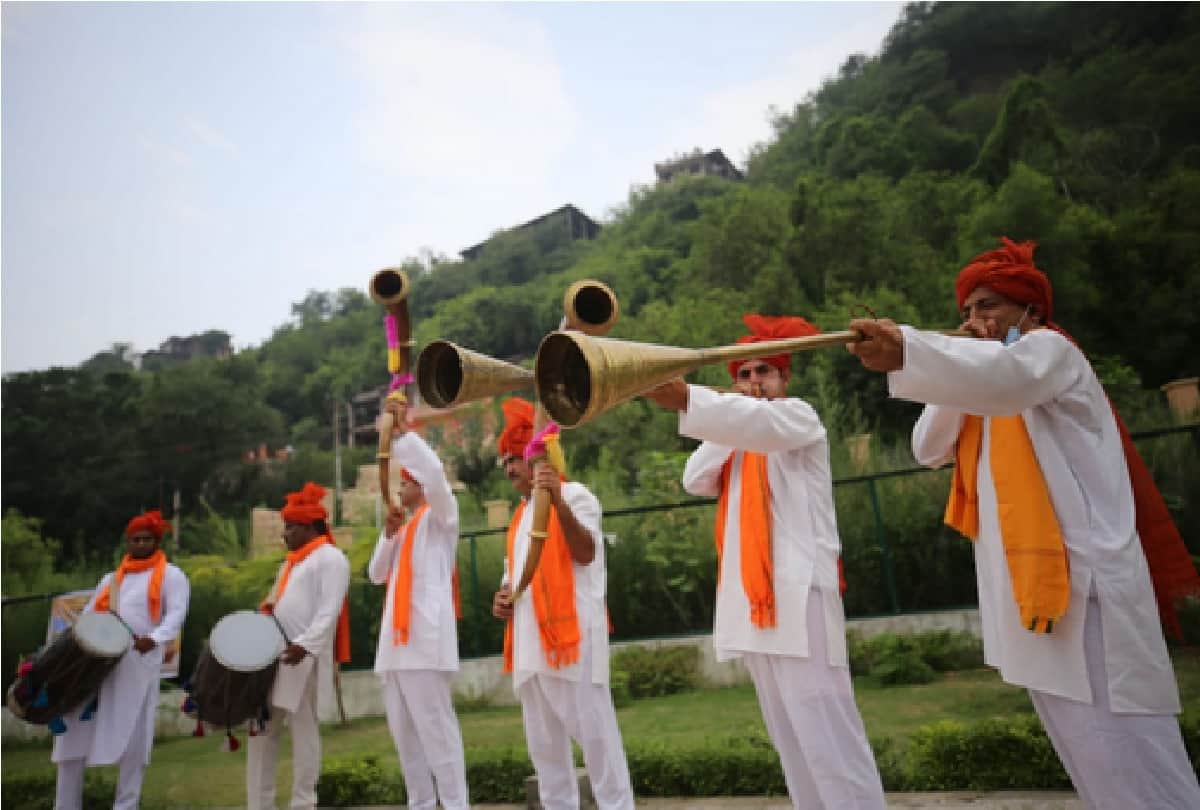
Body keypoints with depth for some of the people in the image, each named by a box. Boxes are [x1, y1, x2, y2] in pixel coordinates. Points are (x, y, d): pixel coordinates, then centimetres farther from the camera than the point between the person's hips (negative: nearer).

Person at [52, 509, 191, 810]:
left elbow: (176, 613, -9)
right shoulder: (111, 578, 22)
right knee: (74, 730, 6)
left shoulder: (170, 575, 4)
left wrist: (155, 639, -27)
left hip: (138, 665, -5)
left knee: (132, 737, -2)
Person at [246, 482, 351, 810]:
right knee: (262, 728, 9)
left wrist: (305, 645, -26)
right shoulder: (292, 561, 23)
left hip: (305, 657, -9)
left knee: (303, 729, -2)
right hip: (273, 654, 9)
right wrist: (267, 609, 9)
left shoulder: (330, 557, -6)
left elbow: (329, 610, -16)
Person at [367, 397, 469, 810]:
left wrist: (402, 430, -15)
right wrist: (388, 535, 5)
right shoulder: (405, 529, 27)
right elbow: (376, 574, 19)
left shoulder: (440, 516, 4)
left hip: (424, 637, -8)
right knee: (404, 732, 9)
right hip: (396, 639, 9)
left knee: (436, 728, -10)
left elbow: (435, 472, -17)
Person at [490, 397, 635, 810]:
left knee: (594, 732, -5)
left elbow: (585, 553, -15)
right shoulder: (521, 514, 23)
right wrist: (502, 595, 9)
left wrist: (557, 500, -28)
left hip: (571, 632, -8)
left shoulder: (574, 494, 0)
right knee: (544, 744, 11)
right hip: (529, 641, 8)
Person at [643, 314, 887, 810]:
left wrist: (684, 397, -38)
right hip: (751, 594, 8)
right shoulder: (738, 445, 26)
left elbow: (762, 422, -22)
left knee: (823, 727, -13)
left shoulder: (799, 415, 2)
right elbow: (695, 481, 10)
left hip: (797, 589, -8)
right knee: (788, 731, 10)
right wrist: (728, 426, 5)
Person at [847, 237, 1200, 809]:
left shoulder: (1052, 349, -3)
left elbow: (1007, 376, -29)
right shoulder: (988, 396, 23)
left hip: (1085, 583, -9)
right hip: (1028, 592, 9)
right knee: (1090, 764, 14)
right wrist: (959, 369, 0)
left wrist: (906, 352, -46)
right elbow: (929, 451, 10)